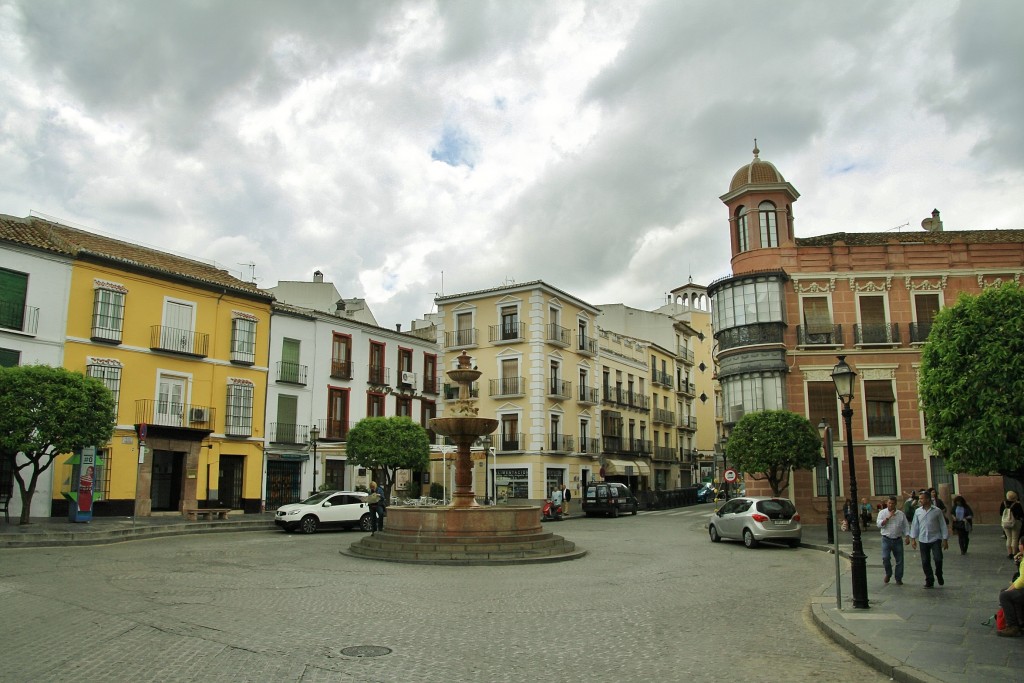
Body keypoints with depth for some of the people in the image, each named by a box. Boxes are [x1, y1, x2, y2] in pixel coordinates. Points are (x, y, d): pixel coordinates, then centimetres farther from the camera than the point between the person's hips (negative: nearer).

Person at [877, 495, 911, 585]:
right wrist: (888, 517, -17)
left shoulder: (901, 514, 6)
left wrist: (907, 537, -1)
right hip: (886, 539, -2)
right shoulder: (882, 513, 1)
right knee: (885, 558, -13)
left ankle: (898, 579, 17)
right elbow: (879, 524, -11)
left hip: (898, 540, 2)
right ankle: (888, 574, 12)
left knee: (899, 560, 4)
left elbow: (906, 526, 9)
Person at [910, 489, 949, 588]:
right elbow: (914, 525, 8)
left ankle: (939, 575, 17)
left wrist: (945, 539, -3)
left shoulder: (937, 511, -4)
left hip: (935, 539, -3)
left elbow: (943, 525, 0)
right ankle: (929, 581, 17)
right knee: (925, 562, 4)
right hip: (923, 540, 3)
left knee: (938, 559, -12)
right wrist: (913, 538, 5)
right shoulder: (918, 511, 4)